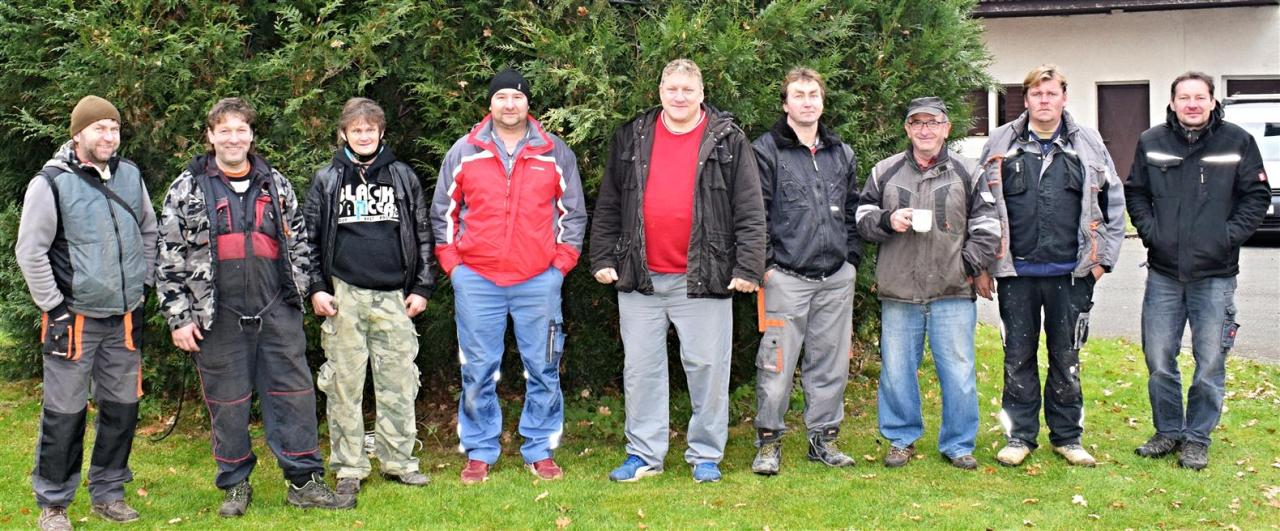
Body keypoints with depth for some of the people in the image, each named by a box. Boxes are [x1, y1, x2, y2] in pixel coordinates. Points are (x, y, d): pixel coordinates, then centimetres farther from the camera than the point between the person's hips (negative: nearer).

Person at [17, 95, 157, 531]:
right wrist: (53, 306, -9)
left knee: (122, 408, 11)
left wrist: (143, 282, 15)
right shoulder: (52, 183, -10)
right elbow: (30, 252, -8)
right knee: (64, 413, 0)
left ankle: (108, 492, 26)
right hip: (74, 319, -5)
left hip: (125, 319, 5)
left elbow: (148, 229, 20)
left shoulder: (131, 176, 5)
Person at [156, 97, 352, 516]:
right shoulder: (188, 189, 1)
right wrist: (179, 317, -5)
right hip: (218, 316, -2)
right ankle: (235, 485, 20)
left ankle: (304, 482, 12)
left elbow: (298, 242, 17)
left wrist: (296, 295, 9)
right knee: (227, 402, 6)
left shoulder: (275, 184, 11)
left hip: (275, 312, 2)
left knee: (294, 394, 2)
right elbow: (169, 257, -1)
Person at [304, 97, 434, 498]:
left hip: (393, 296, 1)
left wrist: (421, 287, 7)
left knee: (398, 382, 3)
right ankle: (349, 468, 10)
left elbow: (422, 234, 13)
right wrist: (316, 289, -1)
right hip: (344, 295, -1)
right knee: (345, 384, 2)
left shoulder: (403, 177, 11)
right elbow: (308, 237, 8)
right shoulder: (326, 180, 8)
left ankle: (399, 461, 15)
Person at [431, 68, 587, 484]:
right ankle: (479, 453, 15)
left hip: (539, 279, 0)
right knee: (478, 372, 4)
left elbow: (573, 213, 11)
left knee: (543, 370, 4)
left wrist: (561, 262, 1)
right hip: (476, 279, 0)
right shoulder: (464, 152, 6)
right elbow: (443, 212, 12)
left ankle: (541, 452, 15)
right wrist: (452, 262, 3)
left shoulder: (555, 153, 7)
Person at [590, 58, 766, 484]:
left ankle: (706, 454, 16)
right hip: (640, 277, 2)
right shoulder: (631, 138, 10)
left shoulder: (728, 141, 3)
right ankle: (644, 453, 17)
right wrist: (603, 258, 6)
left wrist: (748, 266, -7)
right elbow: (609, 206, 12)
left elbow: (750, 210, 0)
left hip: (702, 278, -2)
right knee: (641, 368, 7)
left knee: (707, 367, 3)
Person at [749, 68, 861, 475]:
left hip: (836, 277, 5)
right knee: (777, 364, -3)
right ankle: (769, 441, 8)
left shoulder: (842, 154, 16)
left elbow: (853, 212, 20)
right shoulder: (766, 151, 0)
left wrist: (853, 258, 11)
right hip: (786, 276, -5)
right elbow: (755, 212, -4)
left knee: (831, 362, 9)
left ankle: (823, 437, 20)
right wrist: (765, 263, -10)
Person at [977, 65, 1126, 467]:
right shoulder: (1001, 144, 3)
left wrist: (1104, 257, 4)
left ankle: (1067, 436, 21)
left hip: (1071, 272, 0)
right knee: (1018, 357, 7)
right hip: (1016, 272, 0)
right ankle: (1019, 436, 18)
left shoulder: (1088, 144, 4)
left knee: (1067, 359, 9)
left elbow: (1114, 200, 9)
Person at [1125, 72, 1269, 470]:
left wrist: (1229, 236, -8)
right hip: (1163, 273, 2)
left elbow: (1257, 196, 3)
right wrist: (1150, 231, -1)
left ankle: (1197, 438, 18)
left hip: (1215, 274, -2)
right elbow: (1135, 193, 13)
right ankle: (1168, 430, 24)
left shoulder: (1237, 142, -2)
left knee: (1210, 363, 3)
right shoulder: (1152, 142, 4)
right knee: (1159, 361, 7)